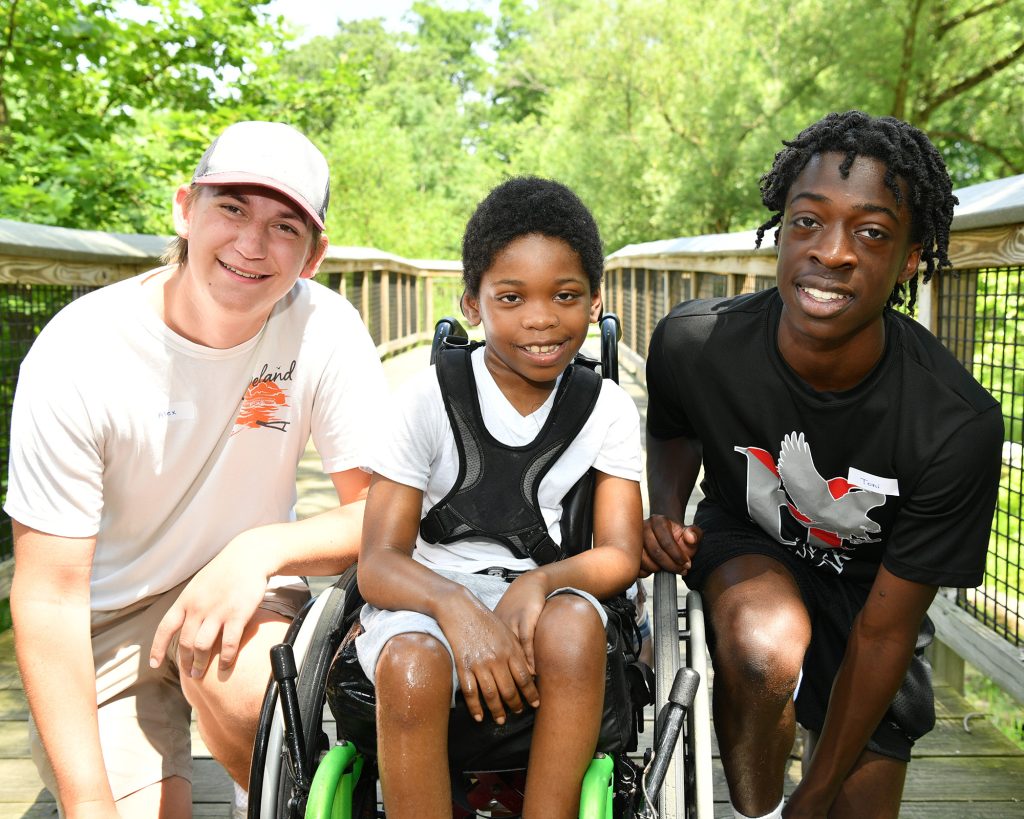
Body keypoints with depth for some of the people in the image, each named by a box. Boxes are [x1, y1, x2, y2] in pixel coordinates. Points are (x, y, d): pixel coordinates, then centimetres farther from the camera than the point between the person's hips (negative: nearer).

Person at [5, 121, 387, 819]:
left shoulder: (325, 329, -17)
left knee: (233, 676, -30)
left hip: (244, 589, 1)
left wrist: (262, 548, -33)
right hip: (107, 616, 0)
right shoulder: (77, 355, -20)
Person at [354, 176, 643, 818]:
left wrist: (538, 583, -26)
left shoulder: (609, 409, 1)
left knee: (574, 621, -33)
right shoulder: (431, 398, -7)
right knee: (414, 666, -34)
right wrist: (456, 606, -34)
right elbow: (378, 562, -12)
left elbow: (620, 554, -4)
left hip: (540, 597, 2)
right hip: (426, 595, -1)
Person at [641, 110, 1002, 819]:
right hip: (745, 541, 0)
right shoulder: (694, 343, -27)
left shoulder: (959, 427, -30)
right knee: (766, 640, -34)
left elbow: (884, 631, -21)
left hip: (869, 579, 1)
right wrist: (669, 515, -21)